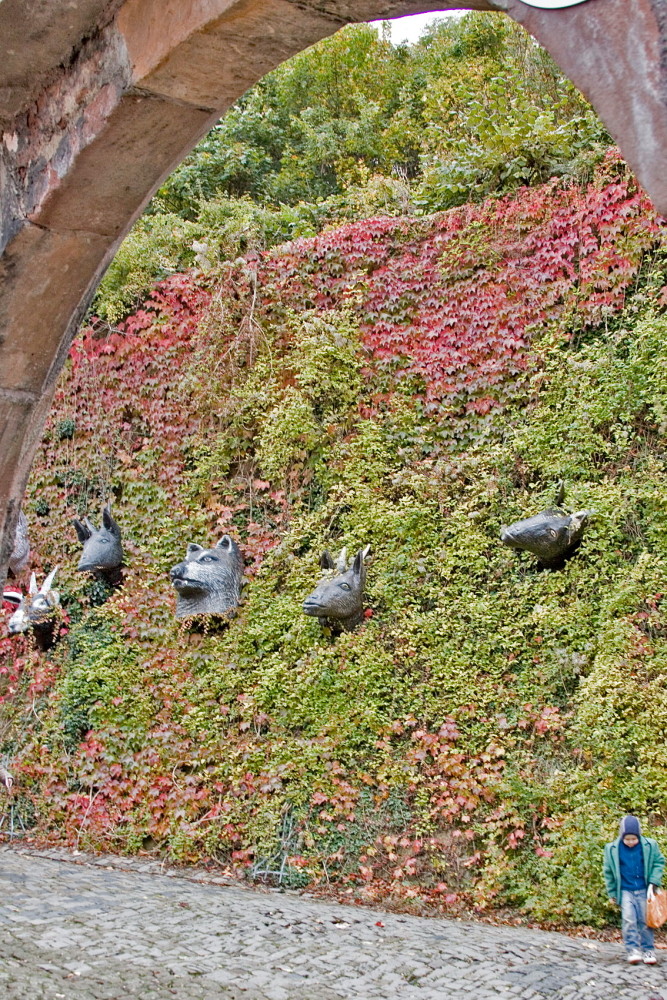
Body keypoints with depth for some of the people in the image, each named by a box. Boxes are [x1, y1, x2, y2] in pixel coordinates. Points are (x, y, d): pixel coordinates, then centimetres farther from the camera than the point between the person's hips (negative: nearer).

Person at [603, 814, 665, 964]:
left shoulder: (650, 845, -7)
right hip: (625, 891, -1)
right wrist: (612, 893, 8)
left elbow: (659, 862, 6)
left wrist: (653, 883, -4)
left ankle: (648, 950, 14)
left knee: (645, 920, 3)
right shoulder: (612, 849, -6)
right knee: (629, 919, -12)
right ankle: (633, 949, -6)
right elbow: (609, 872, 5)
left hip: (644, 890, 1)